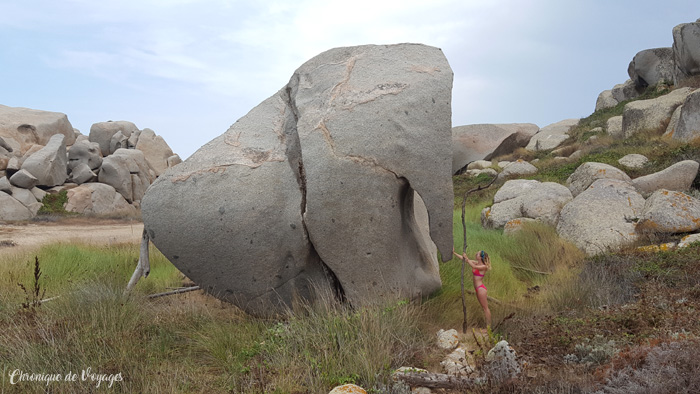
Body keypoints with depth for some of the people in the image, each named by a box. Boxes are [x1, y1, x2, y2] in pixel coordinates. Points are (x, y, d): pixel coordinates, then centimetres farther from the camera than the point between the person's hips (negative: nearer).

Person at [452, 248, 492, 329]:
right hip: (478, 288, 9)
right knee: (484, 308, 14)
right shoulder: (476, 263, 6)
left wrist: (466, 259, -37)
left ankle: (488, 327, 6)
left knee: (485, 308, -1)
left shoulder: (483, 267, -16)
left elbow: (473, 266, -35)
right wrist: (454, 253, 6)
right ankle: (487, 325, 21)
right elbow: (463, 258, 8)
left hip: (481, 288, -9)